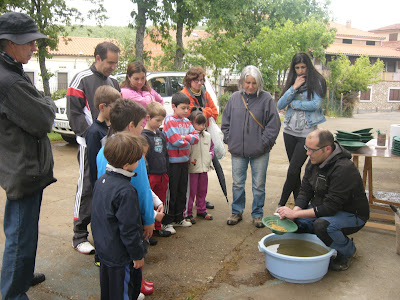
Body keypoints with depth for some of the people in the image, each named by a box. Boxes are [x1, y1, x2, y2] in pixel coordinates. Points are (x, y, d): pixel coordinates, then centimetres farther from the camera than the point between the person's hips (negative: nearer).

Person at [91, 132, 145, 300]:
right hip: (120, 255, -9)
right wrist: (138, 255, -12)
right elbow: (129, 229, -24)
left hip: (103, 249, 9)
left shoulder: (101, 181, 0)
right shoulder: (126, 191, -28)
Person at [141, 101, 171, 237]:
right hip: (150, 176, -7)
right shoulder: (144, 136, -11)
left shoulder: (161, 134, 12)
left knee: (160, 202, 16)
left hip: (162, 175, 7)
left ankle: (157, 227, 30)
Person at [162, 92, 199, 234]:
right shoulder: (169, 121, -12)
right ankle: (166, 222, 13)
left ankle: (179, 218, 30)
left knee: (182, 191, 15)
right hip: (173, 162, -7)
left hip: (184, 161, 7)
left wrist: (185, 137, -16)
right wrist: (189, 141, -5)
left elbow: (196, 137, 1)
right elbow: (176, 141, -21)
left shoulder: (187, 122, 10)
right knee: (171, 192, 1)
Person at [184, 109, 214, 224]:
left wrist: (210, 156, 4)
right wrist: (190, 160, -20)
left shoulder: (207, 136, 8)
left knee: (202, 190, 17)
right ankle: (187, 213, 13)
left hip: (204, 168, 6)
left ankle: (201, 210, 32)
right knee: (190, 191, 1)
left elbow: (212, 148, 21)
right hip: (191, 169, -6)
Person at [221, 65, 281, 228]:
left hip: (260, 152, -2)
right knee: (237, 184, 12)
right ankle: (237, 212, 29)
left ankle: (257, 214, 25)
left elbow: (274, 124, -5)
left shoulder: (266, 98, -5)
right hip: (237, 150, 3)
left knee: (259, 185, 9)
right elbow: (225, 122, 12)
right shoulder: (235, 98, 4)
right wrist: (229, 140, 3)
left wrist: (264, 143, -10)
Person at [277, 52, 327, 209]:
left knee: (293, 170, -8)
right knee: (295, 170, 11)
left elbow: (316, 104, -16)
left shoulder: (317, 81, -2)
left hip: (307, 132, -5)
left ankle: (281, 204, 4)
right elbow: (280, 105, 1)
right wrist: (294, 88, -9)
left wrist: (293, 104, -5)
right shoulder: (292, 82, 11)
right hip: (289, 130, 5)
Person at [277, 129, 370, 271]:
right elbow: (305, 191, 0)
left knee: (322, 225, -36)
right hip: (322, 209, 7)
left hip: (351, 214, -7)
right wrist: (295, 211, -20)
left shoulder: (344, 169, -29)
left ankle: (347, 250, -3)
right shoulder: (313, 161, -4)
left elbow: (330, 208, -31)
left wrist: (295, 213, -30)